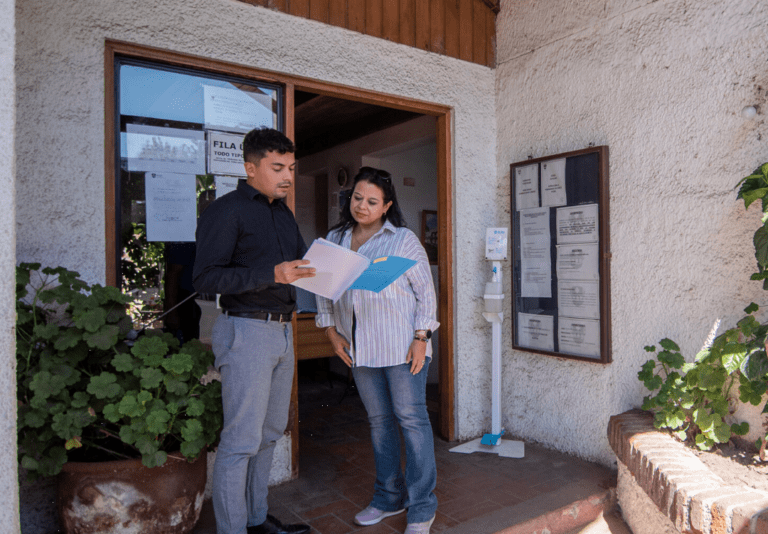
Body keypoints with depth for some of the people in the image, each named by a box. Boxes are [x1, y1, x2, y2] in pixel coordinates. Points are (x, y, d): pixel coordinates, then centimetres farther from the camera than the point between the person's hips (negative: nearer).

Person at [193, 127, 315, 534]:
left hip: (282, 331, 8)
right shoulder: (226, 211, -7)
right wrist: (271, 274, -25)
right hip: (246, 330, -8)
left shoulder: (284, 214, 18)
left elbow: (301, 261, 22)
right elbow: (205, 277, -15)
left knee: (270, 433, 15)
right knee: (241, 439, -3)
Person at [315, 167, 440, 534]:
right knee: (378, 420, 14)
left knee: (411, 418, 0)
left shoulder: (404, 239, -3)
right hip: (359, 348, 5)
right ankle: (389, 497, 29)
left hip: (401, 345, -4)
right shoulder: (335, 239, 10)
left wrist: (421, 337, -10)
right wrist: (331, 331, 5)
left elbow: (425, 290, -3)